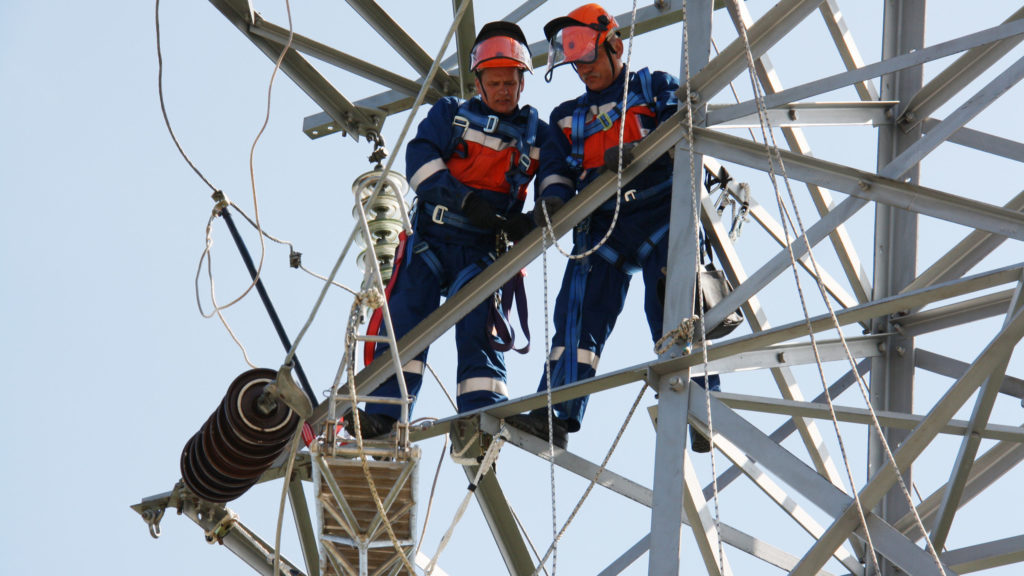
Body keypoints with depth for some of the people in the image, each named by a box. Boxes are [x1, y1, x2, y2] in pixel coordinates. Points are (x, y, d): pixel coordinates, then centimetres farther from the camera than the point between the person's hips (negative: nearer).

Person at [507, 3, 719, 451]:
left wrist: (638, 152, -24)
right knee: (578, 314, -9)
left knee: (671, 309, -17)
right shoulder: (568, 117, 25)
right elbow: (557, 165, 10)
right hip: (601, 226, 4)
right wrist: (552, 196, -15)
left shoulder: (655, 88, 13)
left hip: (659, 215, -4)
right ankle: (556, 414, -16)